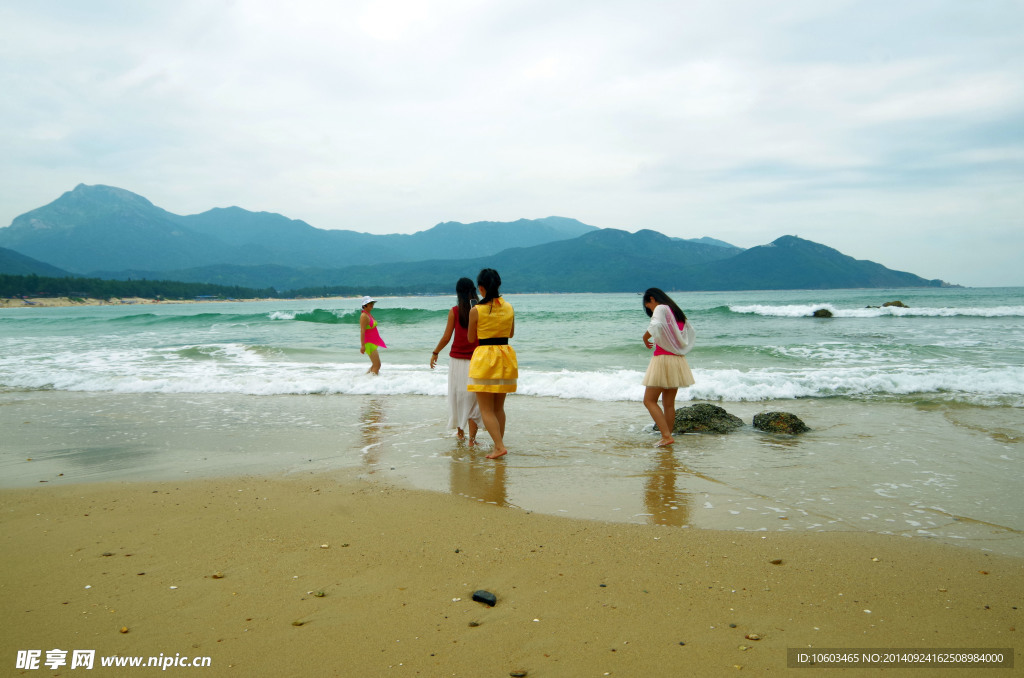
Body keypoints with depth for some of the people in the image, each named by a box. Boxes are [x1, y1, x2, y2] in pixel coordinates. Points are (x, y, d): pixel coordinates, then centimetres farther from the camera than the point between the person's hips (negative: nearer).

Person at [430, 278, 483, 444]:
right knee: (473, 399, 4)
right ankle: (472, 438, 0)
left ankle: (460, 432, 27)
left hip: (457, 360, 0)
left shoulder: (454, 311, -6)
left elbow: (446, 337, -4)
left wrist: (435, 353, 10)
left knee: (458, 396, 15)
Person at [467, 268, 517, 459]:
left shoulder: (476, 311, -11)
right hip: (505, 354, 5)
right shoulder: (509, 308, 1)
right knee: (499, 408, 16)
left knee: (486, 409, 1)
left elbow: (471, 338, 0)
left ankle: (500, 446, -10)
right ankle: (498, 444, 23)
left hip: (484, 356, -5)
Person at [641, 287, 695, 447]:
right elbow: (690, 332, 29)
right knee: (669, 403, 12)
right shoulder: (676, 312, 16)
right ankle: (667, 437, 15)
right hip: (678, 360, 8)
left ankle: (666, 436, -13)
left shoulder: (660, 309, -8)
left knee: (649, 400, -3)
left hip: (663, 358, -8)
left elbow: (655, 326, -28)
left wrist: (645, 338, -12)